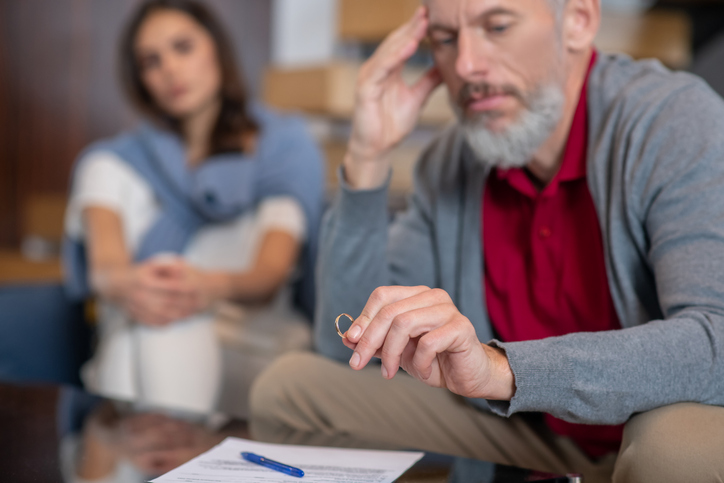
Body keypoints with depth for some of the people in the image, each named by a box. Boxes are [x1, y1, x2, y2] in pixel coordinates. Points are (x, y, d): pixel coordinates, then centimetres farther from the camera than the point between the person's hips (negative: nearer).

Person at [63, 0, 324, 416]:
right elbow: (103, 263, -6)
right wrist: (122, 281, -33)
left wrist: (215, 286, -34)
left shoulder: (285, 143, 9)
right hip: (132, 352, 2)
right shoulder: (114, 160, 15)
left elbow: (273, 272, -9)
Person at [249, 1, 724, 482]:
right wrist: (368, 158, -12)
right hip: (526, 433, 5)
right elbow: (348, 345, -2)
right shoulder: (452, 161, -1)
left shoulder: (678, 119, -18)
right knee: (289, 385, -1)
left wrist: (499, 369, -44)